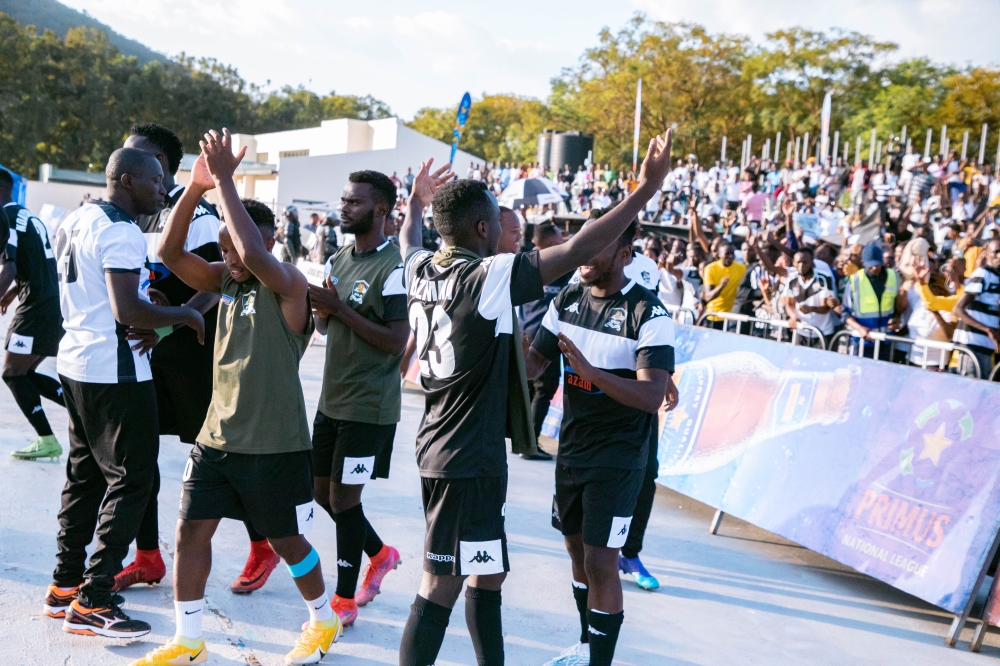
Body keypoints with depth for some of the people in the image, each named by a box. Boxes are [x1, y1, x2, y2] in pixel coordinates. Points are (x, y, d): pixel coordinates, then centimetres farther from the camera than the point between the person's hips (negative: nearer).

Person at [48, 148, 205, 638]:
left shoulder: (75, 221, 12)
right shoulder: (122, 233, -18)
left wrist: (142, 325, 4)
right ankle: (91, 602, -2)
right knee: (131, 480, -3)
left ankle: (65, 584, 25)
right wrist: (184, 315, -11)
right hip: (114, 371, -10)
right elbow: (128, 311, -26)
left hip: (75, 360, 10)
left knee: (85, 472, 17)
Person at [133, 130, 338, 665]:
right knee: (190, 532, 6)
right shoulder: (224, 279, 6)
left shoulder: (288, 284, -15)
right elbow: (169, 252, -5)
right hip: (217, 436, 6)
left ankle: (323, 621, 34)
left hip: (275, 445, -6)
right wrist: (195, 188, -16)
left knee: (287, 541, 9)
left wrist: (224, 180, -29)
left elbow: (254, 254, -35)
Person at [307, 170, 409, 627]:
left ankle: (345, 602, 12)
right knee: (323, 491, 15)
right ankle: (380, 554, 36)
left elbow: (397, 341, -20)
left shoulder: (392, 267, -16)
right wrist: (321, 309, -7)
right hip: (332, 398, 9)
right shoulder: (338, 260, 11)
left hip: (369, 405, -9)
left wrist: (340, 308, -21)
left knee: (344, 498, -3)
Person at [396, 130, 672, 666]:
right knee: (441, 586, -3)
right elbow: (576, 251, -23)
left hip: (441, 445, 9)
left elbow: (409, 242, 29)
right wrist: (645, 190, -19)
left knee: (487, 572, 20)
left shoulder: (421, 270, 4)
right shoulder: (490, 277, -19)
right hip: (468, 458, -9)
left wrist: (415, 204, 48)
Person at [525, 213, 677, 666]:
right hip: (571, 448, 7)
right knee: (577, 548, 18)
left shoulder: (649, 313, -18)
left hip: (617, 458, -7)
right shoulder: (568, 300, 3)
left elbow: (652, 396, -26)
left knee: (600, 561, -6)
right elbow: (533, 363, 5)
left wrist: (590, 369, -39)